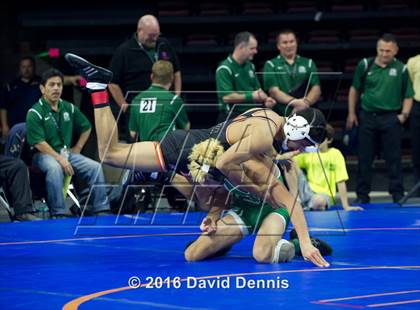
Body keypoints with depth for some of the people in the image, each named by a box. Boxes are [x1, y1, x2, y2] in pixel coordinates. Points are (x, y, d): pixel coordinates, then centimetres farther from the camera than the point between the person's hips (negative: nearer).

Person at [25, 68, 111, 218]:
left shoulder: (69, 108, 8)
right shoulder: (35, 113, -10)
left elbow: (86, 127, 23)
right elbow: (38, 143, -17)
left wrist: (77, 148, 10)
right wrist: (59, 159, -23)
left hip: (67, 152, 6)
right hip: (44, 154, -6)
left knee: (95, 167, -12)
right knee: (55, 168, -38)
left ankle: (102, 209, -8)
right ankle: (58, 213, -35)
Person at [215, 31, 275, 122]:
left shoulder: (250, 66, 16)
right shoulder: (224, 69, -10)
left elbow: (258, 89, 24)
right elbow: (226, 97, -18)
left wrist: (265, 99, 2)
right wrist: (251, 96, -17)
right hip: (232, 116, -8)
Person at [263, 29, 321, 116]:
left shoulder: (309, 63, 18)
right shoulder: (270, 65, 11)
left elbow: (316, 89, 7)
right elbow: (274, 91, -2)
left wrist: (305, 102, -14)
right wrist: (295, 102, -17)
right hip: (281, 115, -2)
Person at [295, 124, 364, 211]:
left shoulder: (335, 154, -5)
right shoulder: (307, 153, 4)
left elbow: (341, 182, -7)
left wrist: (346, 206, -11)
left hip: (324, 195, -3)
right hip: (309, 191, 3)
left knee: (318, 202, -40)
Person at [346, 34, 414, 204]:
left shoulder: (401, 69, 0)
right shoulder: (365, 65, 2)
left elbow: (408, 96, 7)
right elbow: (355, 89, 14)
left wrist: (404, 114, -8)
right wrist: (351, 113, 11)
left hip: (391, 118, -1)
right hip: (367, 117, 2)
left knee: (394, 158, 1)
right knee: (364, 158, 6)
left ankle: (398, 194, 10)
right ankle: (362, 195, 15)